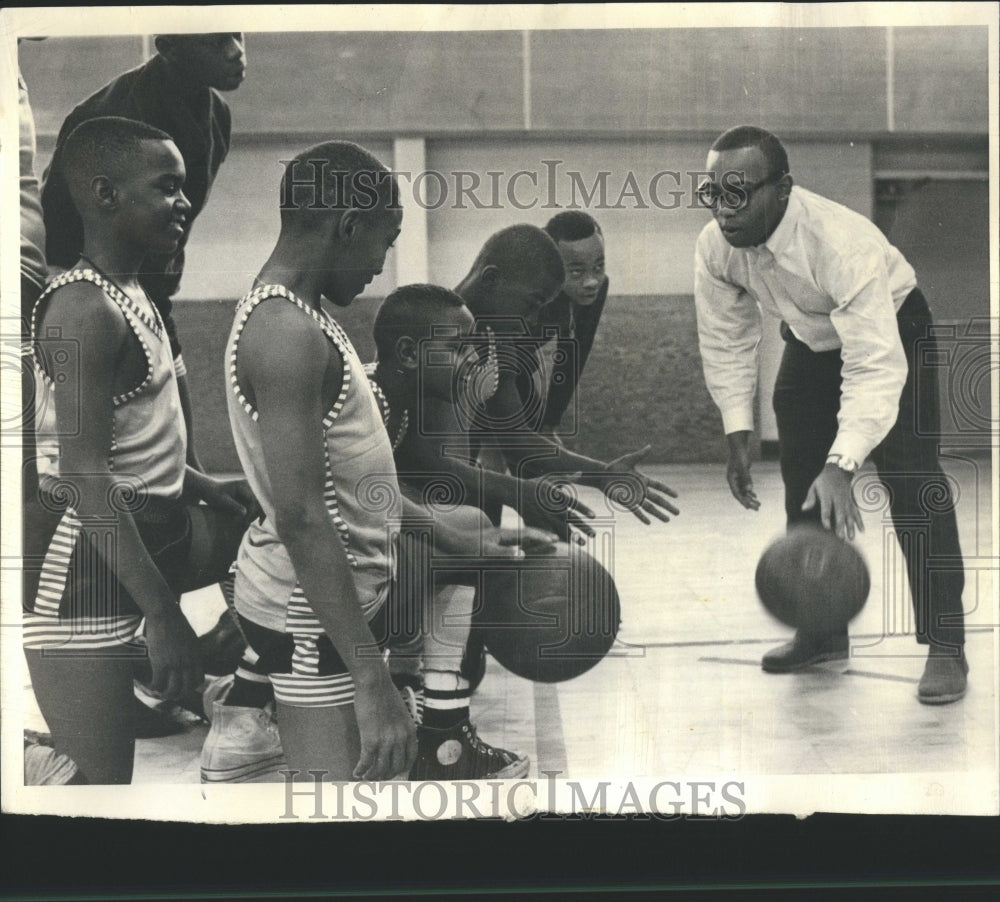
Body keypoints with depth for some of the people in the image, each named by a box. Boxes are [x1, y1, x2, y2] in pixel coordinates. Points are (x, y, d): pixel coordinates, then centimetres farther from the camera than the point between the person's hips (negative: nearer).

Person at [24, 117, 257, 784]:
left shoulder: (129, 293, 10)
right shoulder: (85, 311, -20)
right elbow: (85, 476, -25)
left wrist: (206, 487, 13)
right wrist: (164, 615, -26)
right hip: (87, 564, -10)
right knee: (101, 778, -6)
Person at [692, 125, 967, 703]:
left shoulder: (842, 241, -42)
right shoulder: (715, 248, -23)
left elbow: (875, 366, -44)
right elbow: (726, 342, -8)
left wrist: (843, 466, -53)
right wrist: (739, 435, -15)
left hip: (891, 330, -6)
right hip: (811, 342, 6)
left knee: (911, 481, -17)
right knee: (802, 487, 5)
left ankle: (946, 648, -13)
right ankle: (822, 631, 21)